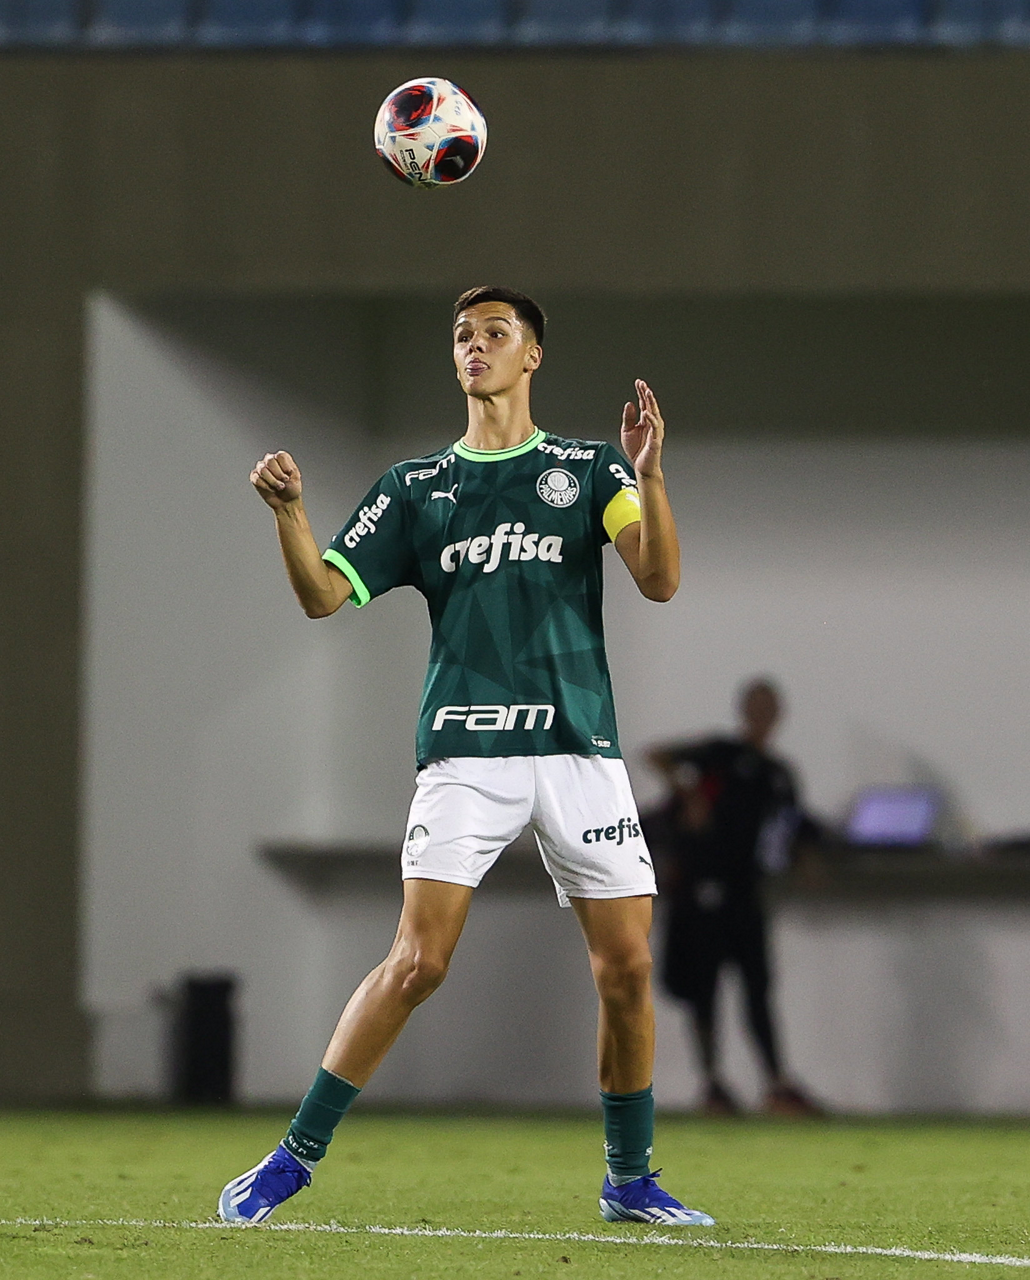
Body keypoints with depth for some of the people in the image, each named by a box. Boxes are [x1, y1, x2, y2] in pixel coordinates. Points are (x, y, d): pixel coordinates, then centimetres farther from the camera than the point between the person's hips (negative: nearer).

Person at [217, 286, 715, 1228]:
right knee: (419, 961, -13)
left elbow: (660, 580, -4)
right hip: (466, 752, -1)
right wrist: (287, 512, -11)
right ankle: (296, 1157, -4)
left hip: (580, 749, 1)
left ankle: (630, 1180, 14)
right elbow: (322, 594, 7)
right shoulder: (417, 488, 12)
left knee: (626, 964, -3)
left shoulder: (587, 470, 9)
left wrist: (648, 477, -20)